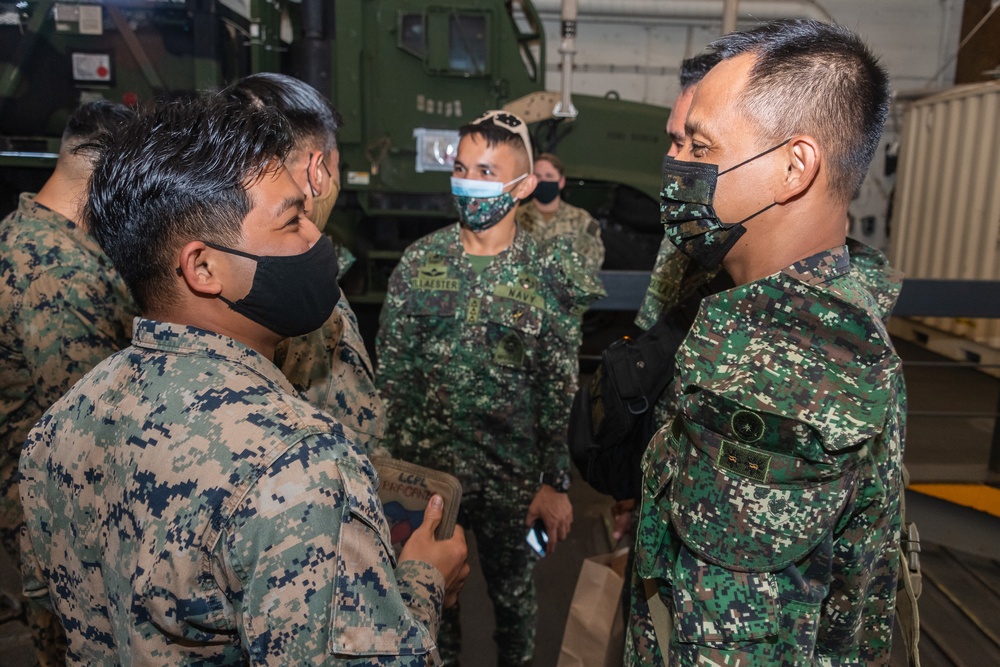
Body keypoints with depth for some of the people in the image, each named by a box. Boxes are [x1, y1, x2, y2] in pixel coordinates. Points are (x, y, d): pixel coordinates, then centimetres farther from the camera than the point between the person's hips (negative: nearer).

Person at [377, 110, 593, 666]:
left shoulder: (546, 277, -8)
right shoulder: (418, 263, -4)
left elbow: (560, 392, -4)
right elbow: (392, 371, 0)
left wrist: (555, 482, -4)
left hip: (512, 476, -1)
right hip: (425, 468, 2)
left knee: (513, 594, 19)